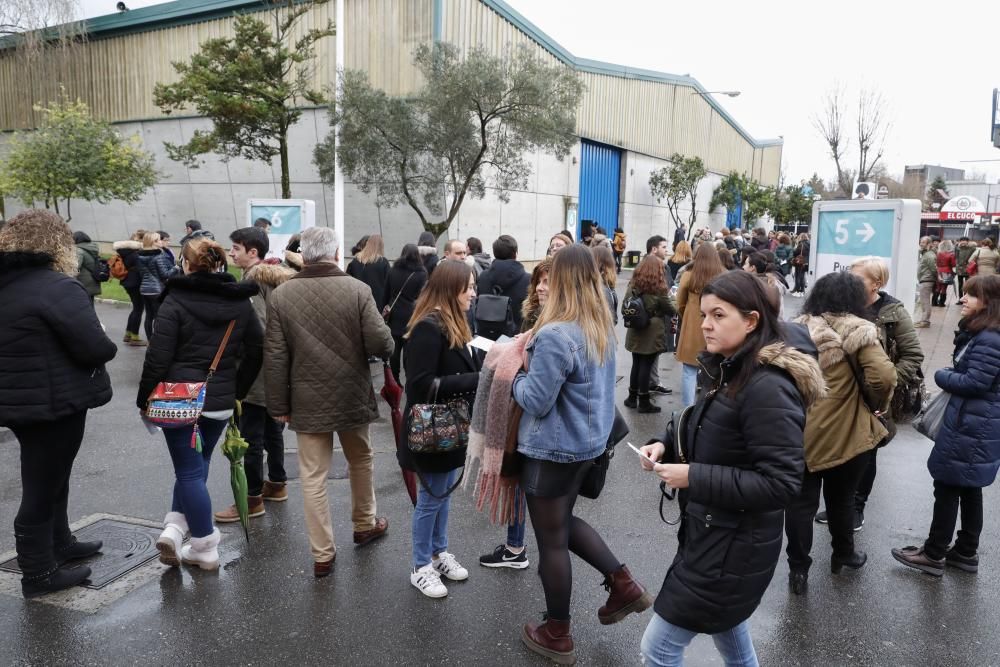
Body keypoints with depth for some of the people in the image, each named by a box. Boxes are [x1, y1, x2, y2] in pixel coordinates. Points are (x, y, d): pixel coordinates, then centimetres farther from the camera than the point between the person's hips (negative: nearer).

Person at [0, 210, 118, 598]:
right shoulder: (57, 287, -21)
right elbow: (95, 348, -24)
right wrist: (107, 345, -3)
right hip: (53, 403, -9)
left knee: (47, 478, 24)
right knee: (44, 485, 4)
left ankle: (59, 544, 41)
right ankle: (38, 574, 18)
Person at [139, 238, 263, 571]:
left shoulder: (175, 300, -10)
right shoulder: (240, 302, 3)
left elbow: (158, 355, -13)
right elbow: (255, 351, 5)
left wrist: (144, 398, -2)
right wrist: (238, 391, 15)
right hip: (220, 400, 4)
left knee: (190, 471, 5)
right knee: (196, 465, 21)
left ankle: (205, 549, 11)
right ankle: (175, 528, 13)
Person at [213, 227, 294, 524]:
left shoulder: (254, 276, -15)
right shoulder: (276, 273, 10)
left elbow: (258, 329, -24)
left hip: (257, 372, -9)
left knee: (250, 437, -1)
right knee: (272, 430, 19)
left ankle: (253, 499, 7)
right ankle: (277, 484, 31)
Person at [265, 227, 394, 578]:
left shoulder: (280, 295, -4)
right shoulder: (358, 290, -10)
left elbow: (275, 358, -4)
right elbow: (381, 344, -15)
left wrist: (279, 405, 4)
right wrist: (387, 345, 9)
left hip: (307, 401, 1)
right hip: (352, 396, 0)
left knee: (313, 476, 8)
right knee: (361, 460, 22)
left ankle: (322, 553, 13)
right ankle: (365, 525, 40)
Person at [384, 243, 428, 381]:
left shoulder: (392, 270, 4)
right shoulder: (421, 273, -8)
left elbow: (386, 293, 10)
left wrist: (387, 308, 20)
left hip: (394, 314, 4)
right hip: (412, 316, -3)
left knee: (395, 349, 9)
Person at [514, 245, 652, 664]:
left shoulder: (555, 335, -25)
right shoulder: (602, 327, 2)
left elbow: (536, 401, -23)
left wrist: (515, 375, -4)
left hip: (553, 448, -8)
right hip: (588, 441, 8)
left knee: (551, 539, 8)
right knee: (564, 523, 27)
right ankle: (624, 585, 25)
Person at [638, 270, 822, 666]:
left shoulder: (768, 388, -25)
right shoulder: (732, 372, 6)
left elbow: (780, 484, -26)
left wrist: (693, 477, -25)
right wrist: (667, 446, -1)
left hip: (732, 546, -9)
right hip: (717, 535, 9)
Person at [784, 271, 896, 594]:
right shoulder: (858, 330, -12)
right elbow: (883, 377, -22)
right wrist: (877, 406, -3)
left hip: (799, 431, 2)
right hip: (845, 433, -2)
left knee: (800, 501, 10)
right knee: (841, 498, 19)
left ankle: (798, 569, 16)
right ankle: (843, 554, 41)